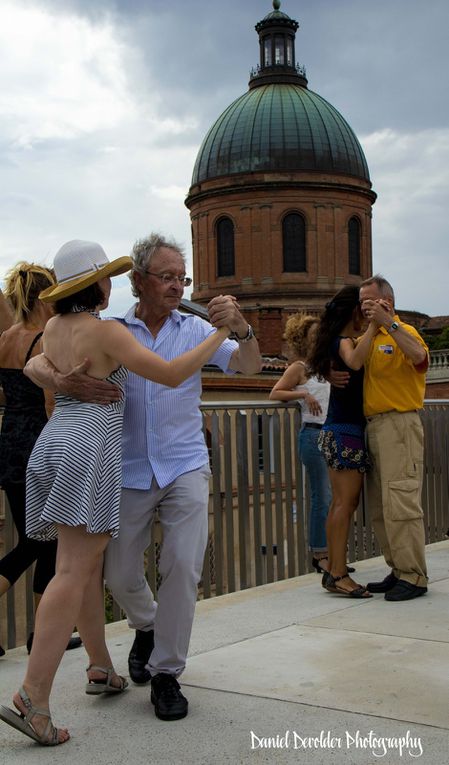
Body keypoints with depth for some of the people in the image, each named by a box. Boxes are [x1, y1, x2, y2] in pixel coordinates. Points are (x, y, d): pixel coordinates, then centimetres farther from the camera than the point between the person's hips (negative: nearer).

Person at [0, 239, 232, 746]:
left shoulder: (52, 328, 13)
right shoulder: (105, 332, -9)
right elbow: (171, 374, -12)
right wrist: (219, 334, -2)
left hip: (53, 442, 9)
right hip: (89, 447, -8)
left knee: (89, 564, 16)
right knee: (73, 572, -11)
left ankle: (100, 669, 25)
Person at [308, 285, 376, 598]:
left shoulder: (343, 341, 18)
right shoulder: (344, 341, -11)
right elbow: (355, 361, -32)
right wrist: (374, 326, -26)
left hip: (339, 431, 10)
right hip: (346, 431, -10)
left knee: (342, 503, 9)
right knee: (345, 502, -11)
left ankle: (334, 571, 12)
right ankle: (338, 575, -11)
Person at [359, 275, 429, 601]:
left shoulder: (403, 332, -6)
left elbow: (419, 356, -28)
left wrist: (389, 323, -28)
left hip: (399, 425, -9)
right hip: (374, 427, 9)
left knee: (400, 502, -11)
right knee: (380, 508, 11)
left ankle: (414, 577, -5)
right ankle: (399, 571, 19)